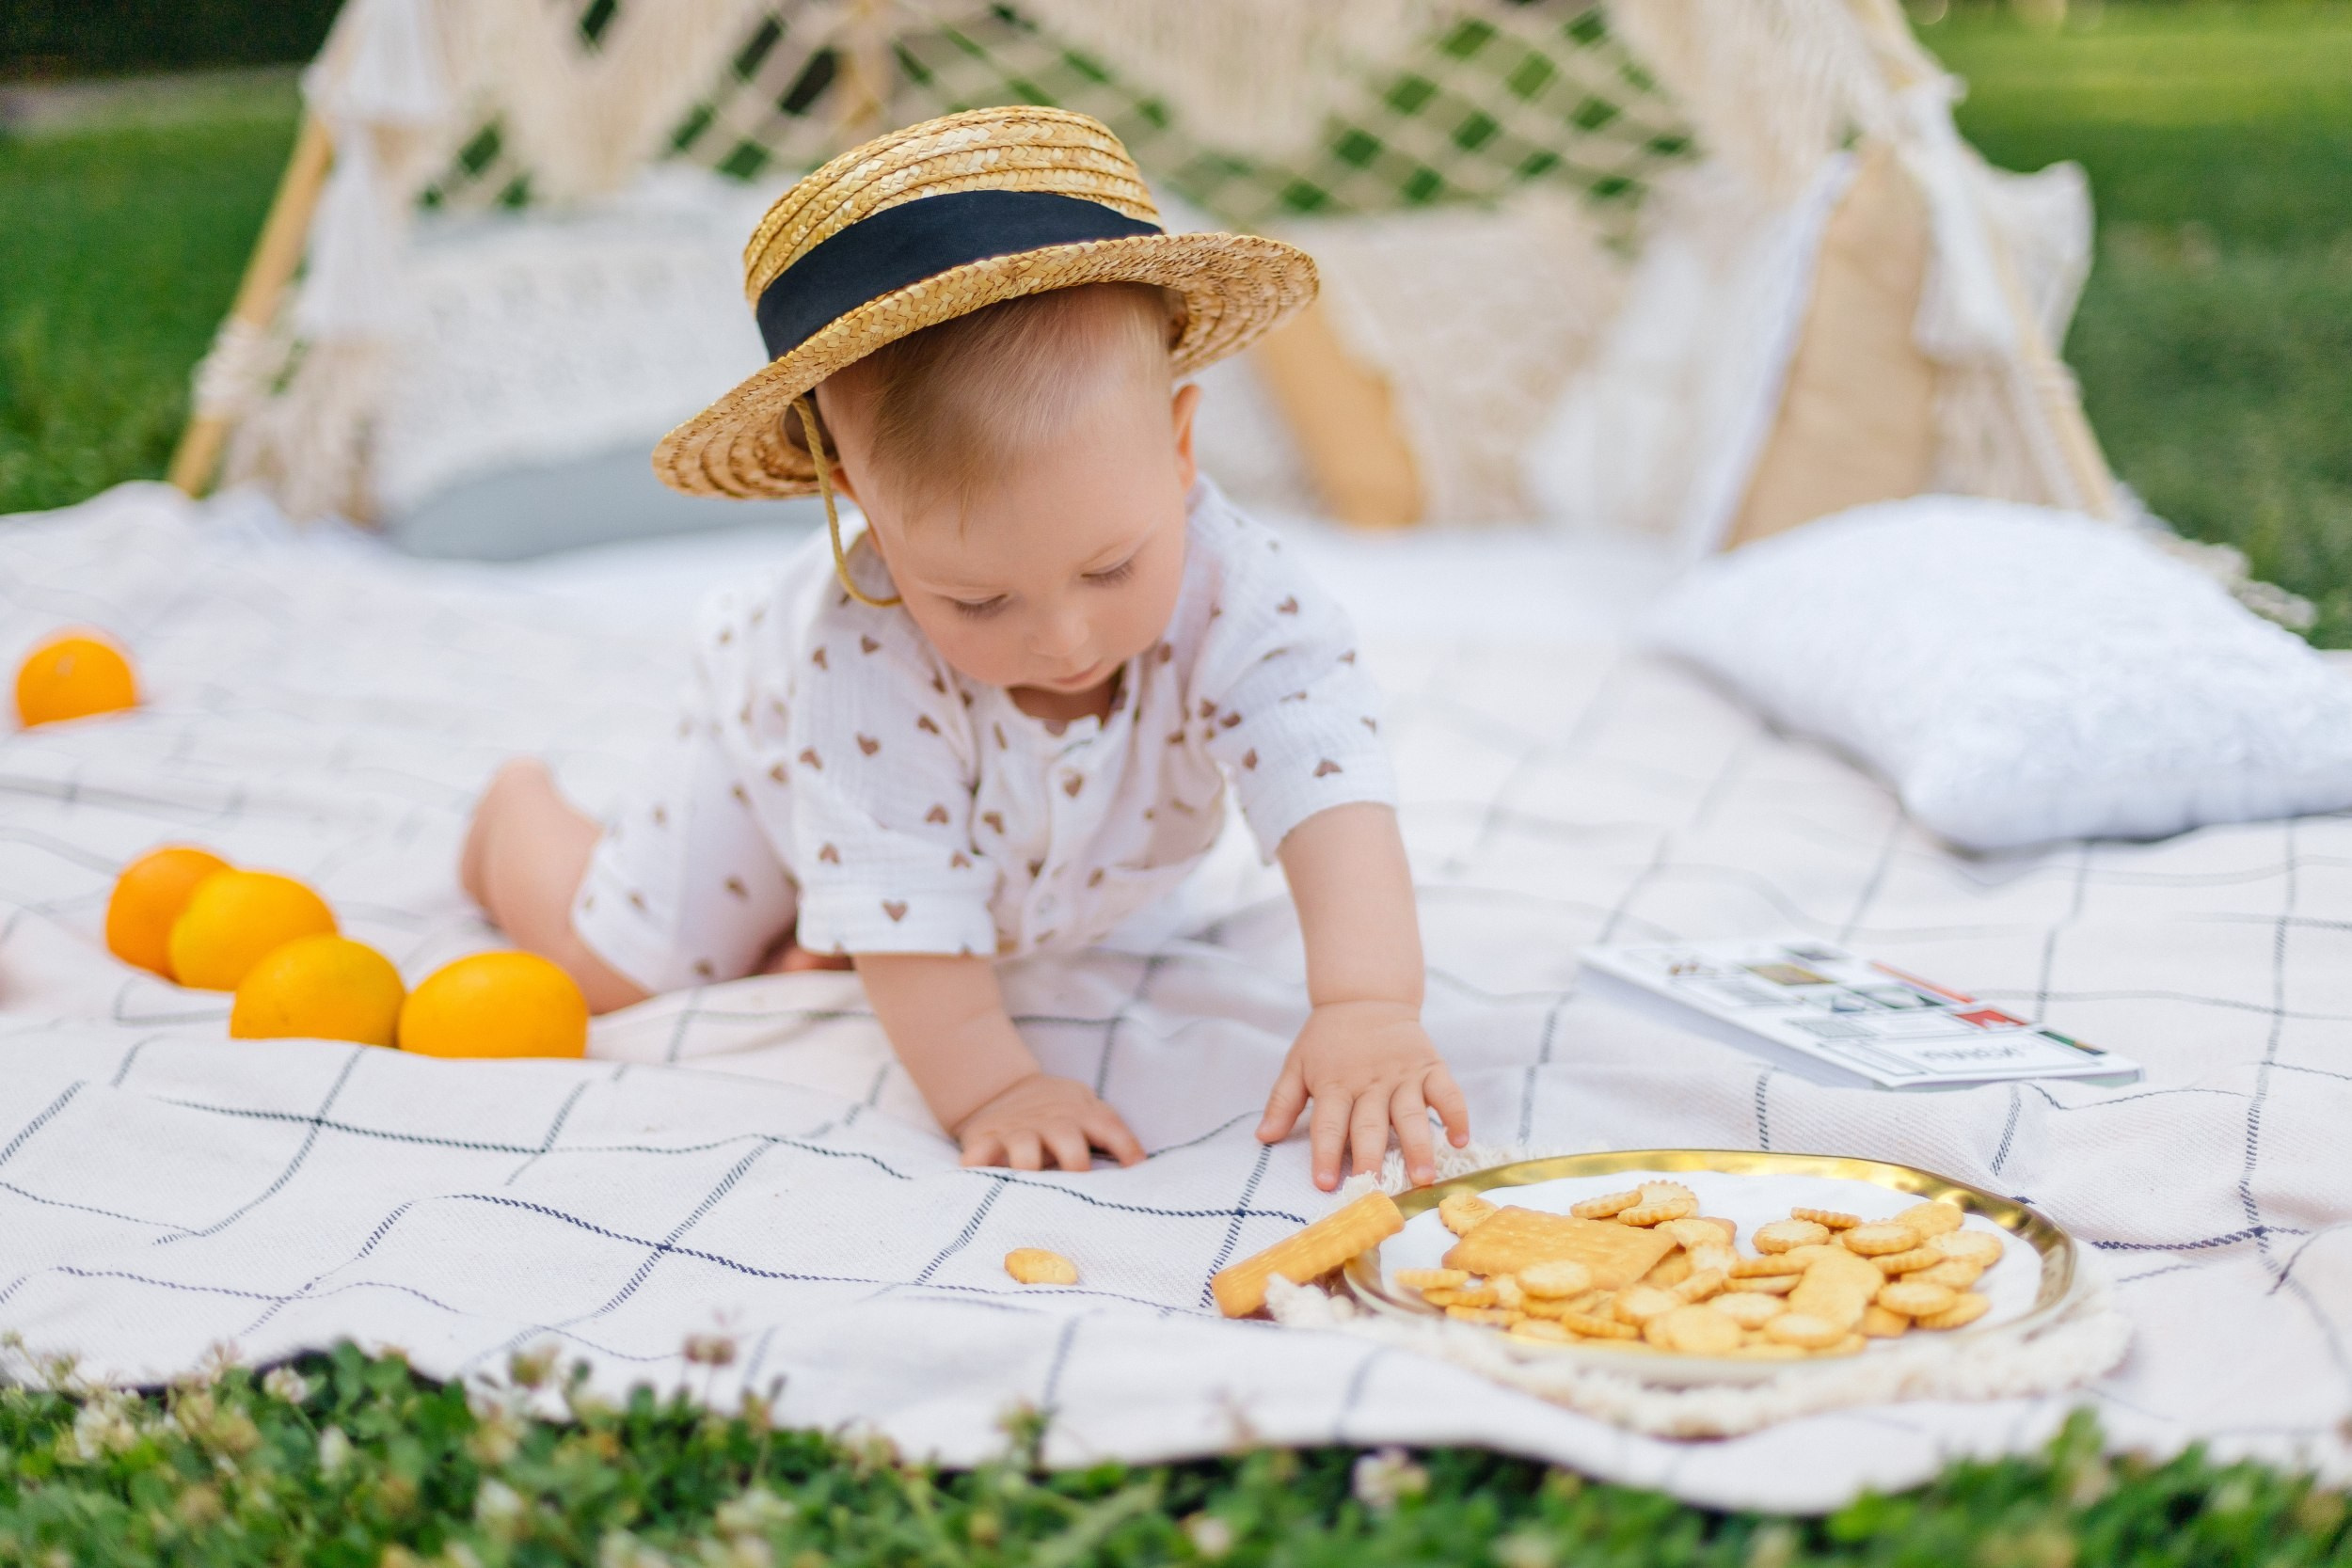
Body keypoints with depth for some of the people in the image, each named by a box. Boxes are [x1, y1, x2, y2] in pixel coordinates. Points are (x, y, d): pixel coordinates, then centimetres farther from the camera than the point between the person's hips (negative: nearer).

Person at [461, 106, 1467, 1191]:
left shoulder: (1232, 589, -44)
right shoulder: (867, 650, -46)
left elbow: (1327, 777, -52)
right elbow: (904, 900, -41)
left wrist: (1368, 1006, -66)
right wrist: (984, 1088, -51)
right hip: (790, 771, -2)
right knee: (600, 963, 11)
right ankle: (522, 813, 39)